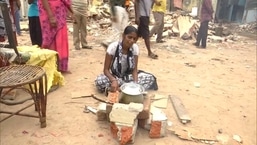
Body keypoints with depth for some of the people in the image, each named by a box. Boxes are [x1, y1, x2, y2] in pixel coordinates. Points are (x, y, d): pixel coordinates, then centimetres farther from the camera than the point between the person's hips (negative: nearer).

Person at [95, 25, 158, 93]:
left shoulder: (135, 48, -13)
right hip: (114, 76, -2)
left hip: (128, 76, 3)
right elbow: (106, 69, -18)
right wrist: (114, 80, -37)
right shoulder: (113, 47, -21)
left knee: (150, 78, -17)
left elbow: (134, 69, -10)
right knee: (100, 81, -34)